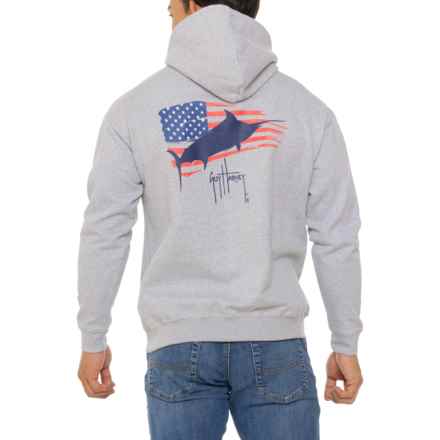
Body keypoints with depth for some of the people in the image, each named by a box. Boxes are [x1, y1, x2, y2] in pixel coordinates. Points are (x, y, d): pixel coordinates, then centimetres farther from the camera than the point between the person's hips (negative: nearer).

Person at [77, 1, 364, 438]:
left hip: (179, 343, 0)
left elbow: (104, 232, -1)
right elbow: (337, 238, 2)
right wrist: (346, 345, 9)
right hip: (276, 339, 0)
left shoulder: (134, 109, 1)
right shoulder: (308, 109, 3)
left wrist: (93, 340, 8)